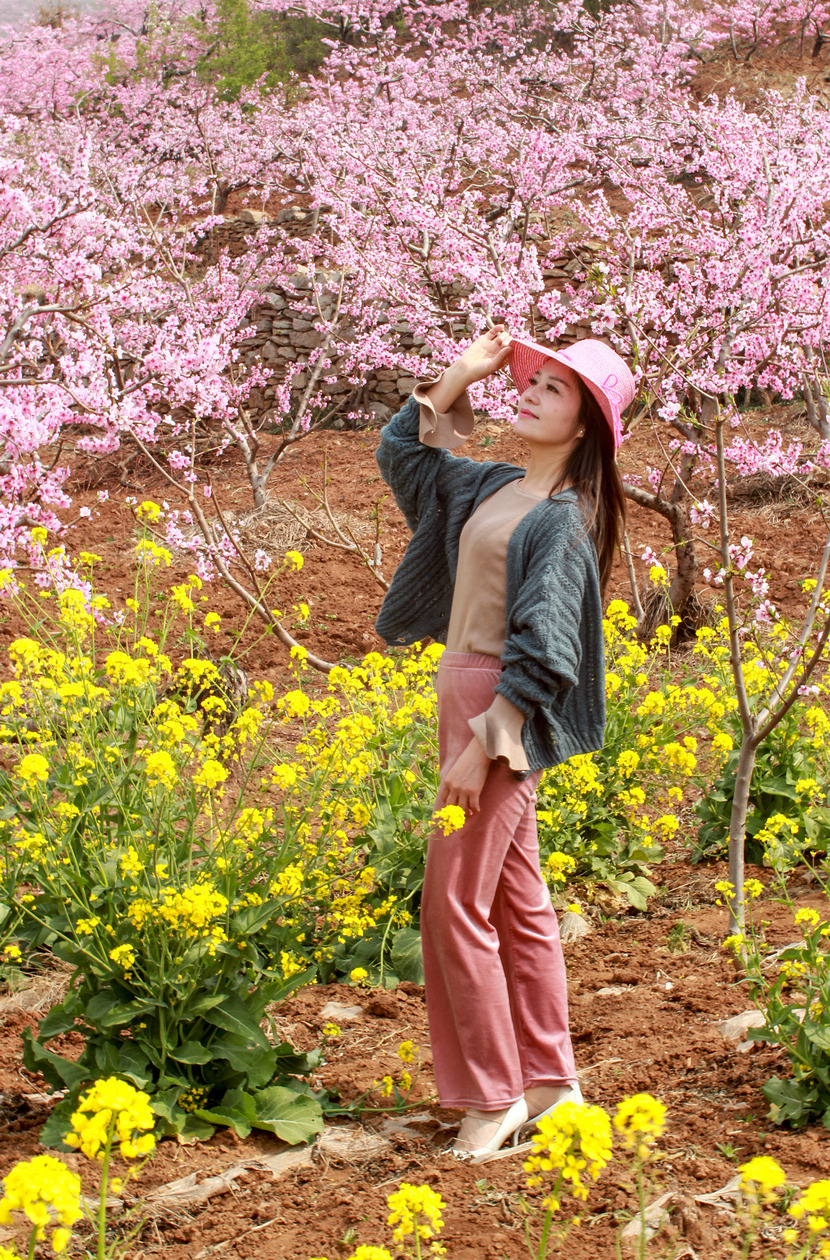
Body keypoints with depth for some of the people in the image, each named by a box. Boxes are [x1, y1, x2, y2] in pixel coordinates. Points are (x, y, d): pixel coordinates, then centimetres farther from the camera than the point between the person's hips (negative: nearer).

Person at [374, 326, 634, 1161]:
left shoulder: (563, 518, -13)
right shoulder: (491, 488, 11)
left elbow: (542, 649, -18)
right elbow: (401, 454, 25)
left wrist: (483, 745, -22)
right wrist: (461, 377, 14)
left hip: (504, 713, -8)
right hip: (462, 699, 8)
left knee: (456, 904, -6)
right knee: (517, 901, 13)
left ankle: (497, 1096, 5)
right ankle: (550, 1082, 21)